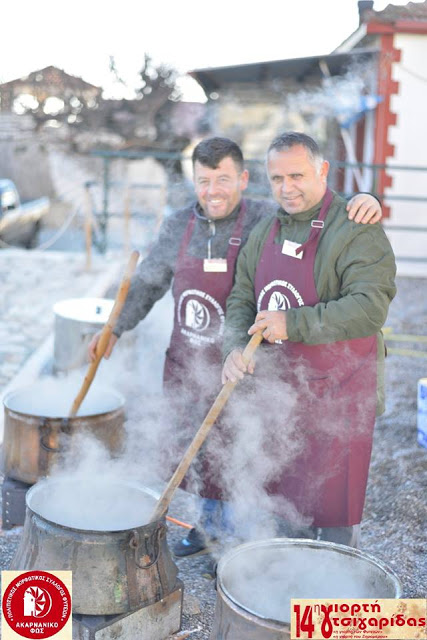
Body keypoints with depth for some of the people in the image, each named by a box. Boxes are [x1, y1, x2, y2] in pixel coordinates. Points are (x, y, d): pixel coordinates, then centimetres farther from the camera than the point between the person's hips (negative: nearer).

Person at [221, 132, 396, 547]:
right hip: (275, 389, 6)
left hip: (336, 393, -6)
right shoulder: (263, 233, 10)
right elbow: (241, 299, 12)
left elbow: (370, 307, -24)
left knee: (333, 502, 2)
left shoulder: (357, 232, -12)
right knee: (285, 495, 18)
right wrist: (235, 347, -7)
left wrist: (294, 323, -26)